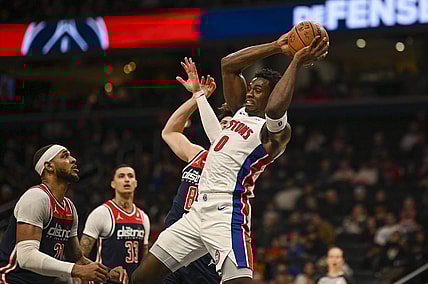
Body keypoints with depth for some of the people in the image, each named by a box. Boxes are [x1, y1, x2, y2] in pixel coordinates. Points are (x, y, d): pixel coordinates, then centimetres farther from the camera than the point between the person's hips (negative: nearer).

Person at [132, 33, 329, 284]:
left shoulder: (275, 131, -7)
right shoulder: (242, 112, 18)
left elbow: (275, 109, -31)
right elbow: (228, 65, 17)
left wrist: (297, 62, -23)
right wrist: (276, 47, 10)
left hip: (227, 213, -9)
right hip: (199, 210, 9)